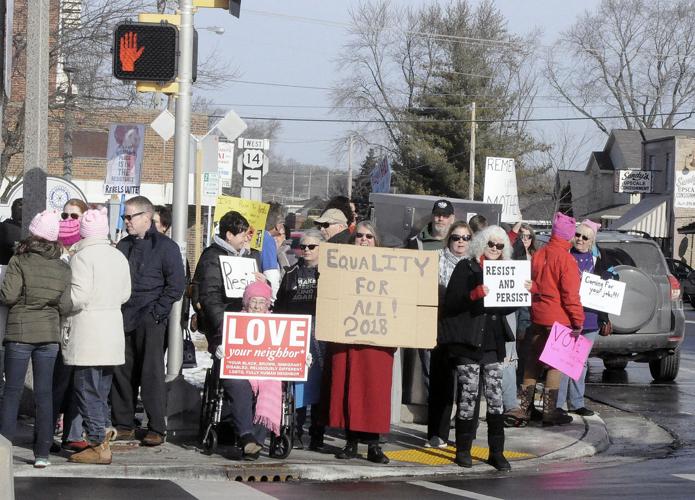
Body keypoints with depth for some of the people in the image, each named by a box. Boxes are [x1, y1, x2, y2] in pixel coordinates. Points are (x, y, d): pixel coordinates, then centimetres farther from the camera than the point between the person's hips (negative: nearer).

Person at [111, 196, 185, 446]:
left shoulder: (165, 246, -2)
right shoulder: (123, 246, 16)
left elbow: (176, 285, -5)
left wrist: (156, 312, -10)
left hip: (150, 321, -6)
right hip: (123, 319, 6)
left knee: (152, 373, -6)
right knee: (121, 371, 6)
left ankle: (157, 428, -2)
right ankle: (123, 424, 15)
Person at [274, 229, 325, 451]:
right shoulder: (292, 273, 15)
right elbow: (280, 305, 16)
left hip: (321, 334, -2)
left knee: (319, 381, -1)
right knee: (297, 381, -2)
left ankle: (317, 434, 5)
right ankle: (295, 432, 2)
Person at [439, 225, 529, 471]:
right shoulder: (466, 268, -1)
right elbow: (451, 304, -9)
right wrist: (475, 294, -24)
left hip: (492, 343, 5)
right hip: (468, 341, -5)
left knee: (495, 396, 1)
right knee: (468, 395, -3)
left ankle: (496, 451, 5)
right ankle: (463, 449, 7)